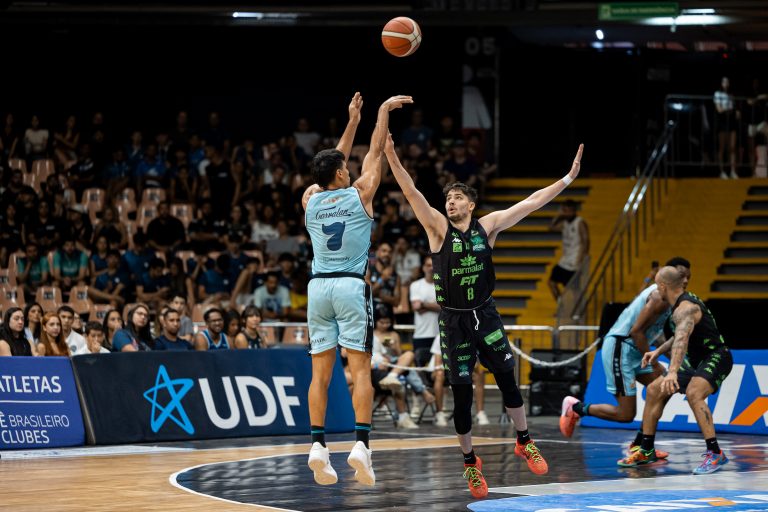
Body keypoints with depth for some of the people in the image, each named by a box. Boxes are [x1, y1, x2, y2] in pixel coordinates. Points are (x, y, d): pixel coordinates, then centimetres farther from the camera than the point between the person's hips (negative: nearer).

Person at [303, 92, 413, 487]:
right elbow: (375, 151, 8)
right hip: (352, 288, -4)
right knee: (360, 370, -5)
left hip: (319, 288, 4)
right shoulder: (359, 195, -3)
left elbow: (333, 163, 23)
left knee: (321, 371, 4)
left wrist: (353, 121, 31)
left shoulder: (310, 199, 7)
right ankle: (360, 444, -17)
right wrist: (384, 110, 22)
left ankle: (318, 445, -3)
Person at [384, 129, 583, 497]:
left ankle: (524, 442, 17)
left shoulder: (488, 226, 1)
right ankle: (470, 462, 14)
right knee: (461, 394, 1)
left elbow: (531, 203, 1)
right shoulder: (438, 227, -6)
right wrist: (391, 157, -31)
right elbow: (411, 193, -17)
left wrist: (568, 178, -2)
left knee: (507, 379, -3)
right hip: (454, 320, -2)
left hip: (485, 314, 2)